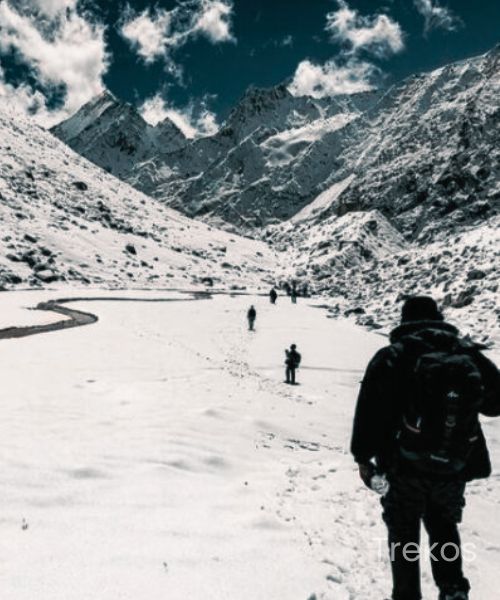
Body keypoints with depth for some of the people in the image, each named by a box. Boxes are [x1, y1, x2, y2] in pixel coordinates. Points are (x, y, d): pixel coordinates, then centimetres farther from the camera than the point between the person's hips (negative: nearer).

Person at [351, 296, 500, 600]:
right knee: (444, 525, 28)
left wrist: (363, 457, -3)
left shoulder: (393, 356, -9)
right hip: (455, 469, 3)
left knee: (404, 533, 18)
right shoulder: (468, 352, -1)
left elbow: (369, 410, -12)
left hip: (406, 467, -3)